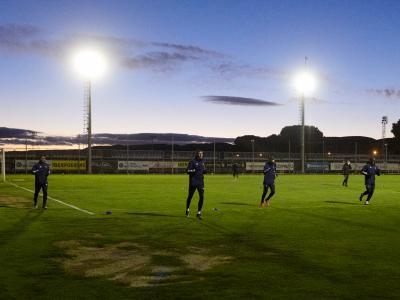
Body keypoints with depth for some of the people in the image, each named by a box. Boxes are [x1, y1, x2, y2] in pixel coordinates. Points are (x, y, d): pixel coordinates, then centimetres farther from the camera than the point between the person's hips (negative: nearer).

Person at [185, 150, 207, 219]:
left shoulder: (202, 162, 12)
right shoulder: (192, 161, -7)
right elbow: (188, 171, -13)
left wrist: (205, 171, 0)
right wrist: (194, 170, -27)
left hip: (200, 182, 5)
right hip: (193, 182, -5)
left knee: (202, 197, -5)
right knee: (190, 196, 8)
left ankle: (199, 213, 3)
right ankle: (187, 210, 31)